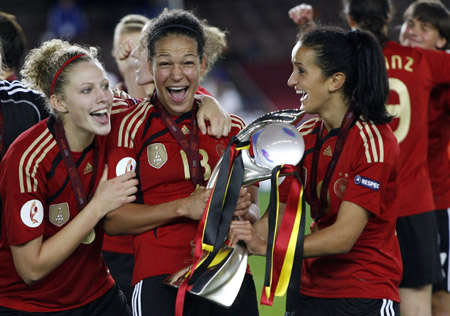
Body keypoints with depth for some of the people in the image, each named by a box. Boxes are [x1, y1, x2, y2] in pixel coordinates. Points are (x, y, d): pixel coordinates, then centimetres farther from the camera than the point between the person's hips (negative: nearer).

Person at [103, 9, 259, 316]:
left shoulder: (232, 127, 12)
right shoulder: (130, 125, 0)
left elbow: (253, 209, 19)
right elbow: (111, 218, -5)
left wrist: (243, 210, -5)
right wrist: (184, 207, -15)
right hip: (162, 279, -3)